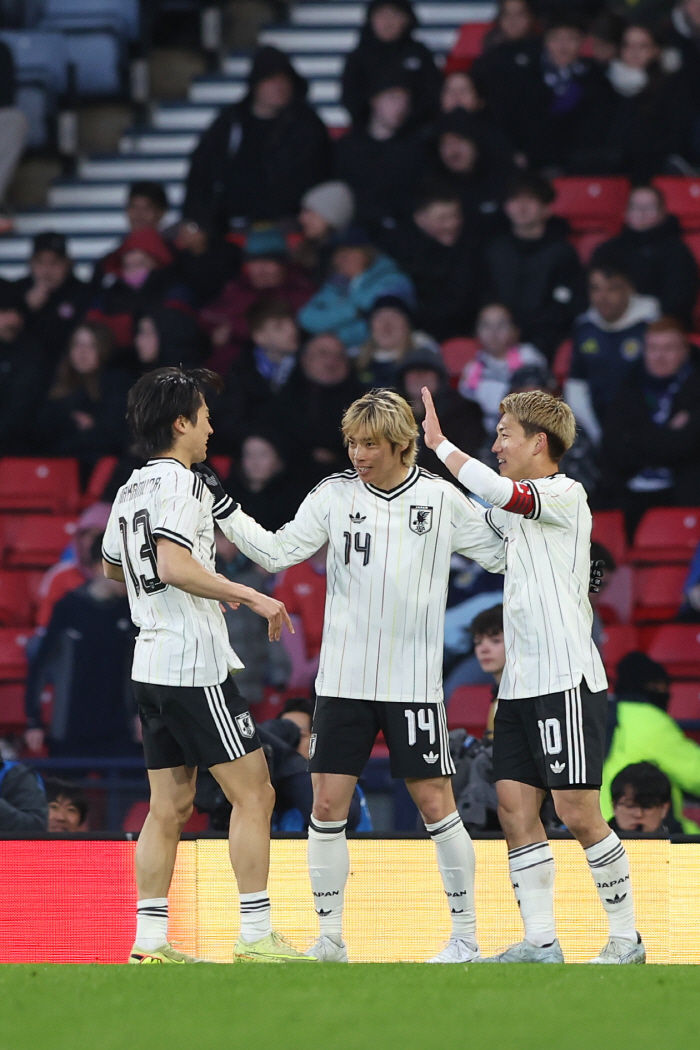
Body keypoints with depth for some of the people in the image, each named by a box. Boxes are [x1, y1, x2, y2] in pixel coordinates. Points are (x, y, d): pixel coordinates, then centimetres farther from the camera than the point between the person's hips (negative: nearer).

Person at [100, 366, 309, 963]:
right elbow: (174, 565, -27)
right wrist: (248, 595, -22)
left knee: (170, 807, 9)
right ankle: (256, 937, -6)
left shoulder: (132, 488, 15)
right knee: (253, 794, -4)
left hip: (151, 664, 9)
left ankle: (150, 942, 7)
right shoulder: (182, 483, -12)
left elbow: (112, 566, 31)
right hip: (196, 666, -9)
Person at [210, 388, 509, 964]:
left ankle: (466, 935, 9)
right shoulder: (335, 494, 3)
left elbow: (502, 553, 9)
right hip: (344, 678, 2)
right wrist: (221, 508, -9)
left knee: (435, 802, -2)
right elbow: (277, 550, 0)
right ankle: (330, 939, 9)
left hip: (415, 681, -2)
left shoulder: (441, 498, 0)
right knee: (328, 805, -1)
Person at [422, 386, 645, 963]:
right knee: (515, 807, 2)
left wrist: (440, 443, -13)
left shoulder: (567, 495, -7)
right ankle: (541, 942, 5)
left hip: (568, 680, -9)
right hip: (521, 683, 9)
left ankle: (627, 938, 1)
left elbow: (495, 490, -24)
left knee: (578, 811, -9)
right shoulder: (516, 507, 19)